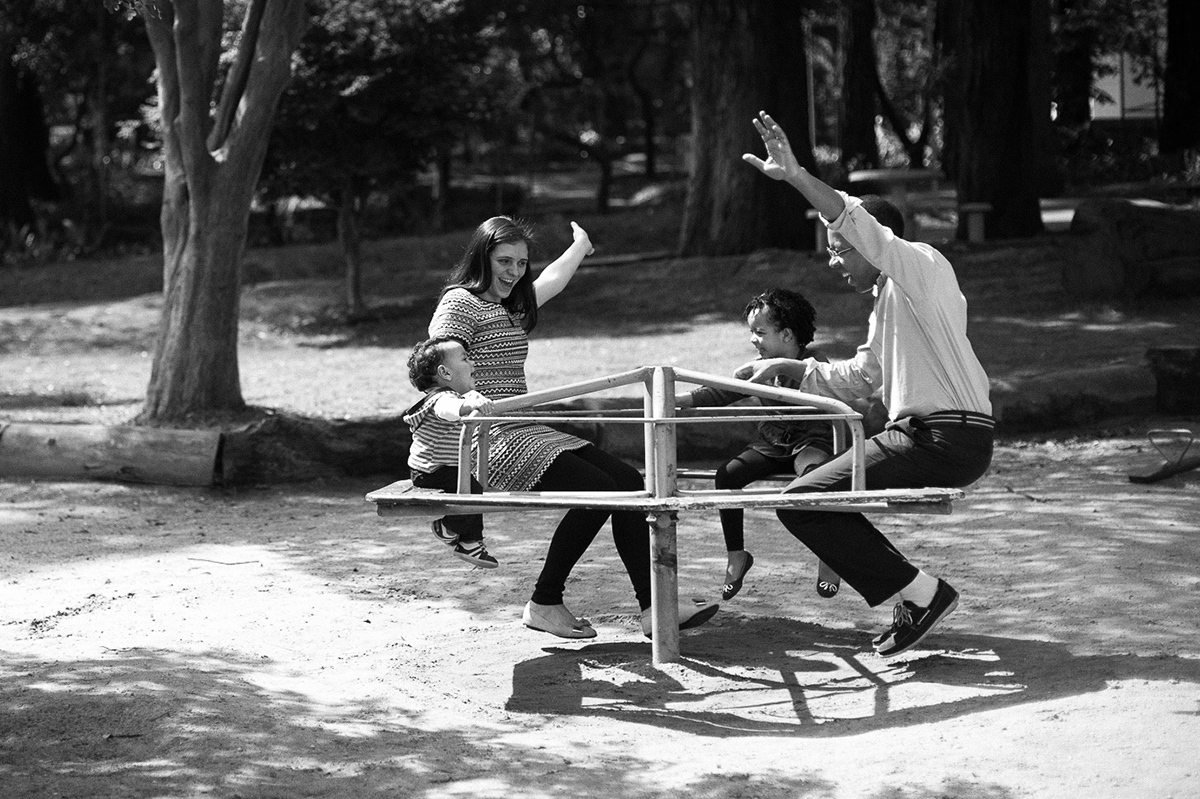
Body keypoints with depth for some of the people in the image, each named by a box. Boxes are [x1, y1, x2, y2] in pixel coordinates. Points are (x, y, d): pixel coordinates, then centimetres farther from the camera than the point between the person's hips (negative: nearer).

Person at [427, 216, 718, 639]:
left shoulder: (513, 306, 22)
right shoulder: (460, 303, -5)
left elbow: (554, 279, 43)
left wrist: (580, 245, 59)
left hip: (529, 432, 9)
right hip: (493, 442, -9)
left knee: (628, 481, -8)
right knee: (598, 490, -22)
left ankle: (653, 606, -11)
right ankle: (544, 604, -9)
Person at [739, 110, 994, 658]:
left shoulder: (921, 265, -4)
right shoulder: (889, 300, 25)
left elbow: (861, 225, -22)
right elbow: (856, 379, 31)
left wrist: (796, 176, -30)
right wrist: (785, 367, 24)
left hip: (947, 438, -10)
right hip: (924, 435, 10)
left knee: (802, 502, -12)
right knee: (821, 492, 21)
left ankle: (920, 594, -8)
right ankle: (915, 597, 15)